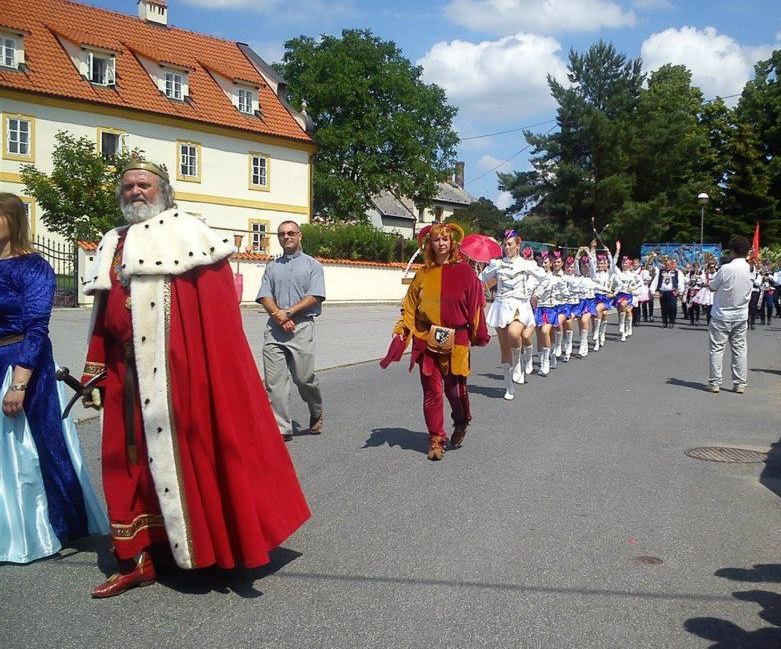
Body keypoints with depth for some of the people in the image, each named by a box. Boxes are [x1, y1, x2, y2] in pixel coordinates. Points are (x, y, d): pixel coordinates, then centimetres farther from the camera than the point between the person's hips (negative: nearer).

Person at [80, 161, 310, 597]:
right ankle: (140, 558, 17)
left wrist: (220, 363, -16)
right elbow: (103, 316, 18)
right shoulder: (114, 245, 19)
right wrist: (96, 375, 13)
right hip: (129, 374, 6)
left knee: (192, 449, -1)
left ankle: (216, 539, 16)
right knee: (132, 458, 7)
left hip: (183, 367, -6)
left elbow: (218, 302, -8)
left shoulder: (187, 231, 0)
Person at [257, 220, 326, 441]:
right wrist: (280, 316, -10)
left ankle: (317, 413, 25)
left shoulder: (312, 265, 8)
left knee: (304, 378, -4)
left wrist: (288, 312, -12)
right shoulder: (272, 267, 18)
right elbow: (265, 296, 8)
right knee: (274, 381, -4)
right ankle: (282, 429, 1)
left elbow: (315, 296, -4)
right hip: (274, 328, 3)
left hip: (302, 327, -3)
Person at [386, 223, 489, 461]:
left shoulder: (464, 271, -1)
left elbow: (474, 305, 1)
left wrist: (479, 334, 1)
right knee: (432, 390, 2)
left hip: (456, 340, -2)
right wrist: (401, 333, -1)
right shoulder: (423, 273, 6)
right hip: (427, 340, 2)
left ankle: (461, 424, 34)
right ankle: (436, 439, 13)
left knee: (455, 387, 4)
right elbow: (410, 306, 7)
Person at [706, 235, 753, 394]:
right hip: (741, 316, 4)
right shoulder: (750, 270, -3)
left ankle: (714, 382, 4)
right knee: (739, 349, 9)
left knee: (716, 348, 4)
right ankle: (740, 384, 11)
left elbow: (712, 287, -7)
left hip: (721, 316, -4)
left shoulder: (725, 269, -19)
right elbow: (748, 291, 10)